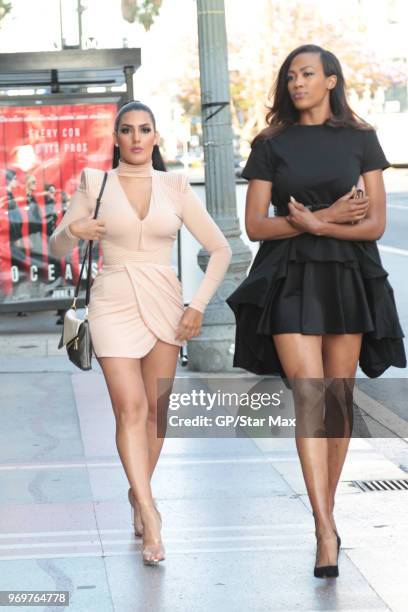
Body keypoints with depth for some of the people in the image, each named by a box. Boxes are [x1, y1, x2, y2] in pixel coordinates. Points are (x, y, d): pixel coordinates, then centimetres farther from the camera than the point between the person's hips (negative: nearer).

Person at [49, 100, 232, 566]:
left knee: (155, 410, 7)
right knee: (130, 408, -14)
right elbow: (58, 248, 9)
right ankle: (150, 518, -18)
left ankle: (139, 493, 29)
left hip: (164, 304, 2)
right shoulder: (95, 183, 2)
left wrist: (199, 305, -2)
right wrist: (73, 230, -14)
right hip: (114, 304, -2)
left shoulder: (175, 187, 4)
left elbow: (219, 250, 7)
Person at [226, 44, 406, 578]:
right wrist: (327, 217, -11)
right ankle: (327, 533, -17)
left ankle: (326, 513, 19)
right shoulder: (272, 146, 6)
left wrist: (311, 223, -12)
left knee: (339, 400, 4)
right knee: (309, 399, -12)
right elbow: (256, 226, 0)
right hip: (291, 279, -1)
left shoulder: (359, 140, 6)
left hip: (349, 279, 1)